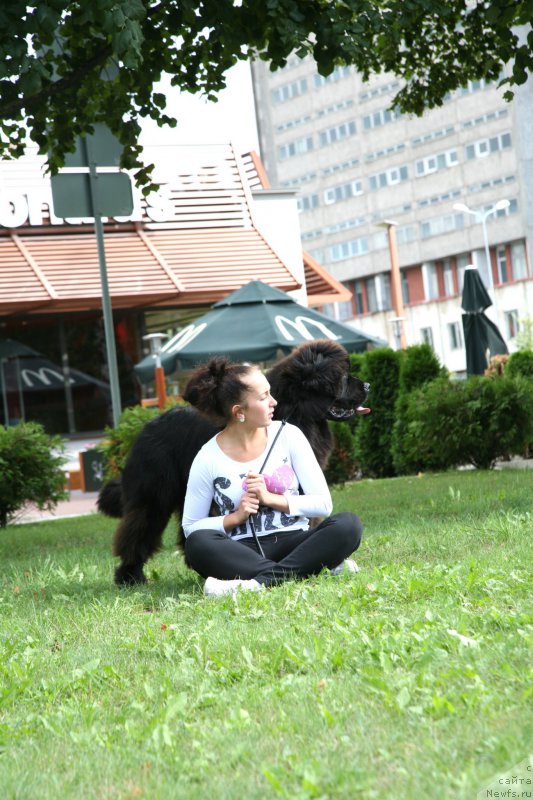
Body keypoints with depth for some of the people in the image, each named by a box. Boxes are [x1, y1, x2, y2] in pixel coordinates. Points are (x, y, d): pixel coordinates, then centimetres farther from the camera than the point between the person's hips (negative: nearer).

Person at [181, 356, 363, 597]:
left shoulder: (288, 435, 3)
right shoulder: (208, 458, -1)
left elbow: (323, 503, 1)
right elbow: (191, 527, 3)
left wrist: (270, 498, -11)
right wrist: (236, 516, -12)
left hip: (293, 541, 1)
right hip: (244, 552, -1)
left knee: (348, 524, -26)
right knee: (197, 543, -33)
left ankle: (260, 581, -37)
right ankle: (319, 565, -34)